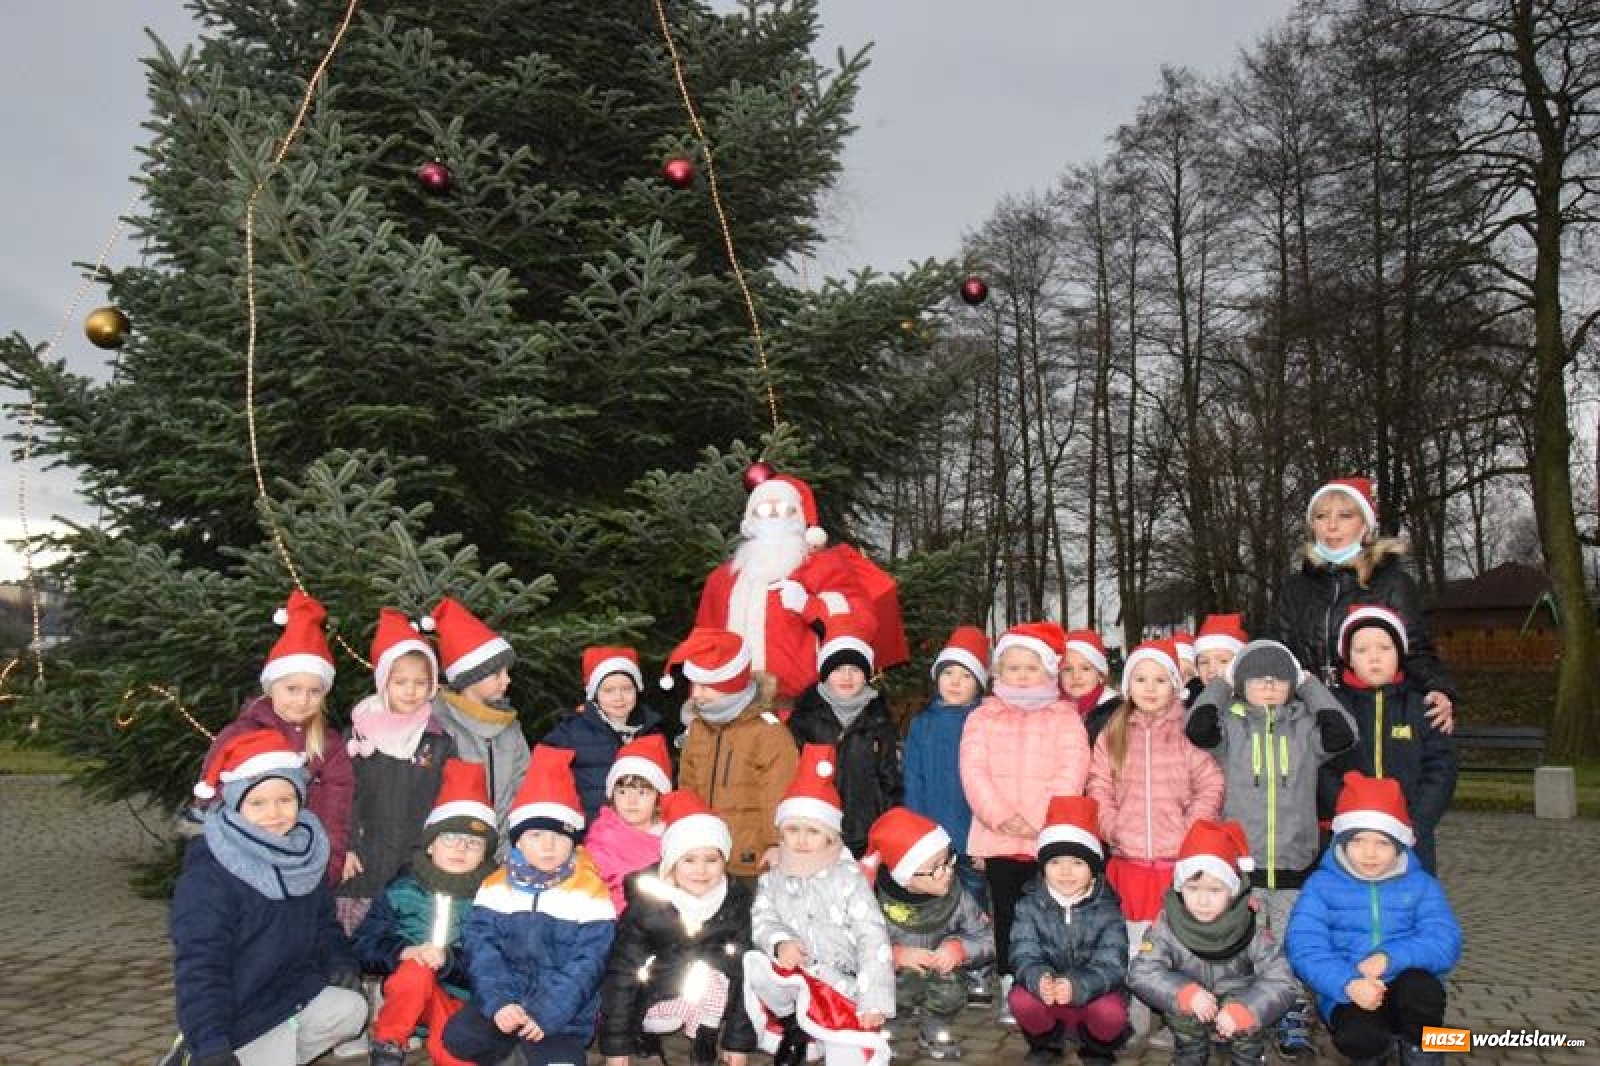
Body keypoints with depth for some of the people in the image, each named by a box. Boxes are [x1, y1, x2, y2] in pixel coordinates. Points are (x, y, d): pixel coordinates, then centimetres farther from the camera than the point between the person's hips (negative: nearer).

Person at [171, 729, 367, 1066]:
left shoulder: (305, 853, 1)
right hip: (242, 1018, -7)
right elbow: (198, 966, -26)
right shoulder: (207, 877, -22)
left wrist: (340, 960, -2)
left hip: (298, 994, 7)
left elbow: (322, 920, 16)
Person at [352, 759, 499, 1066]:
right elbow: (364, 945, -2)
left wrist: (449, 961, -26)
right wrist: (403, 952, -21)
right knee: (416, 971, -33)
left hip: (460, 998, -2)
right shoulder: (404, 888, 3)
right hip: (407, 992, 2)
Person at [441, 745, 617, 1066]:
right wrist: (499, 1002, -20)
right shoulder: (496, 885, 2)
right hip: (503, 1000, 3)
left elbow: (587, 964, -10)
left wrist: (547, 1014, -19)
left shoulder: (591, 892, -7)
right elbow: (481, 947, -5)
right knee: (458, 1037, -18)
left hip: (562, 1010, -2)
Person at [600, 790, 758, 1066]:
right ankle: (644, 1031, 2)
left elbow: (744, 970, -15)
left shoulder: (737, 901, -18)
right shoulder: (646, 901, -22)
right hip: (656, 993, -1)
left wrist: (739, 1039, -14)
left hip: (714, 1001, 1)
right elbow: (623, 971, -18)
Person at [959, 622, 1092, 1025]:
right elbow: (973, 770, 0)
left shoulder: (1065, 716, 7)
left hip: (1050, 837, -2)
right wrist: (1000, 814, -14)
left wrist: (1039, 819, -14)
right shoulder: (983, 717, 12)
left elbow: (1072, 773, -4)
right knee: (1006, 915, 8)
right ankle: (1010, 990, 18)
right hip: (998, 837, 2)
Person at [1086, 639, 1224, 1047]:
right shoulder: (1112, 734, 7)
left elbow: (1212, 786, -5)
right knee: (1131, 946, 9)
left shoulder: (1188, 732, -1)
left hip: (1179, 861, -2)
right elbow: (1100, 790, 6)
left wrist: (1191, 832, -12)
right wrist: (1113, 830, -6)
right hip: (1127, 861, 3)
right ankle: (1133, 1026, 21)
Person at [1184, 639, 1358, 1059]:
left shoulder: (1304, 726, 3)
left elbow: (1342, 734, -16)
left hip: (1295, 864, 1)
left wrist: (1309, 683, -6)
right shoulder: (1228, 724, -2)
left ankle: (1294, 1023, 25)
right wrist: (1220, 683, -8)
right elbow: (1197, 729, -23)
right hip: (1239, 863, -1)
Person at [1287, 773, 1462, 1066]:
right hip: (1349, 994, 0)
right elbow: (1304, 949, -12)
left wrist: (1390, 958, -25)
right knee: (1357, 1036, -33)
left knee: (1420, 986, -34)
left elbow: (1446, 942, -9)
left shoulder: (1421, 884, 5)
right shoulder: (1321, 885, -1)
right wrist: (1348, 983, -30)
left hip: (1407, 992, 1)